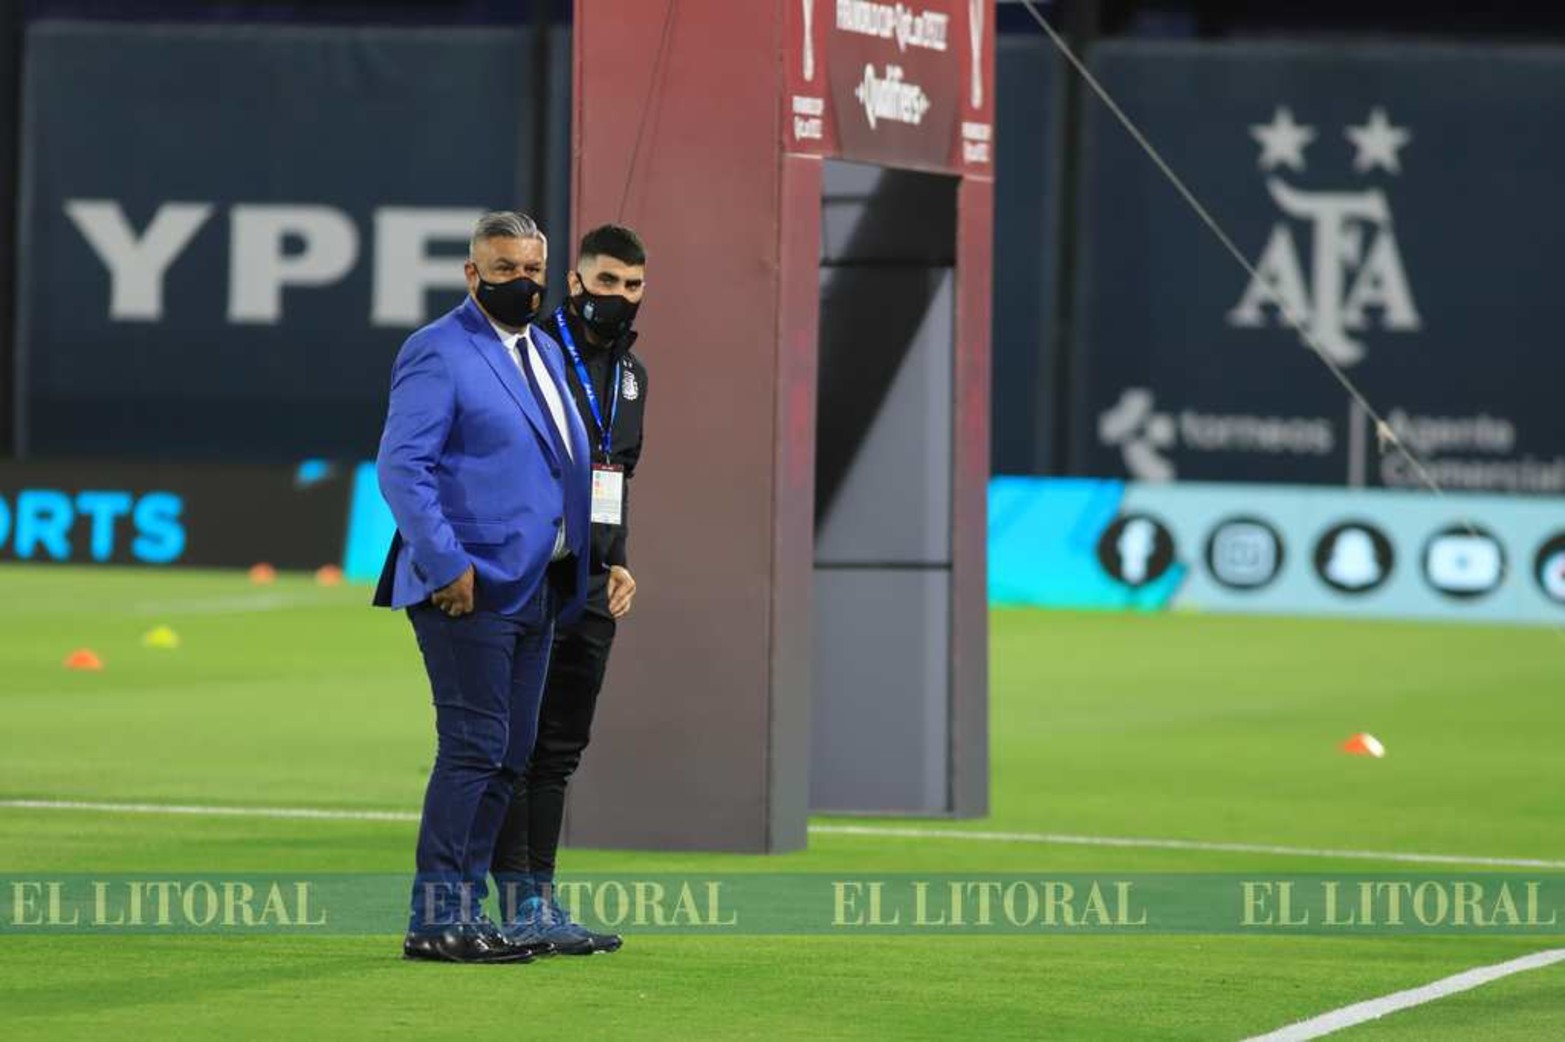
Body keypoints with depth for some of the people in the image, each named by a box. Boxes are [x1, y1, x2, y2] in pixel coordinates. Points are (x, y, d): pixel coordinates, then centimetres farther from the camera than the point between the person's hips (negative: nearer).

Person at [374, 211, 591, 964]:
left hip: (535, 587, 9)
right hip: (471, 587, -9)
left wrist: (575, 571, 16)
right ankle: (437, 921, -7)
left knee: (508, 757, 9)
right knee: (473, 749, -10)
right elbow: (401, 467, -15)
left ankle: (464, 910, 15)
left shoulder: (545, 352, 18)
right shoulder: (439, 352, -8)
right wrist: (445, 564, -21)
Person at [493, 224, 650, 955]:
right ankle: (517, 903, -7)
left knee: (562, 747, 8)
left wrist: (616, 563, 16)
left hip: (591, 590, 8)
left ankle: (540, 901, 12)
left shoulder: (630, 373, 17)